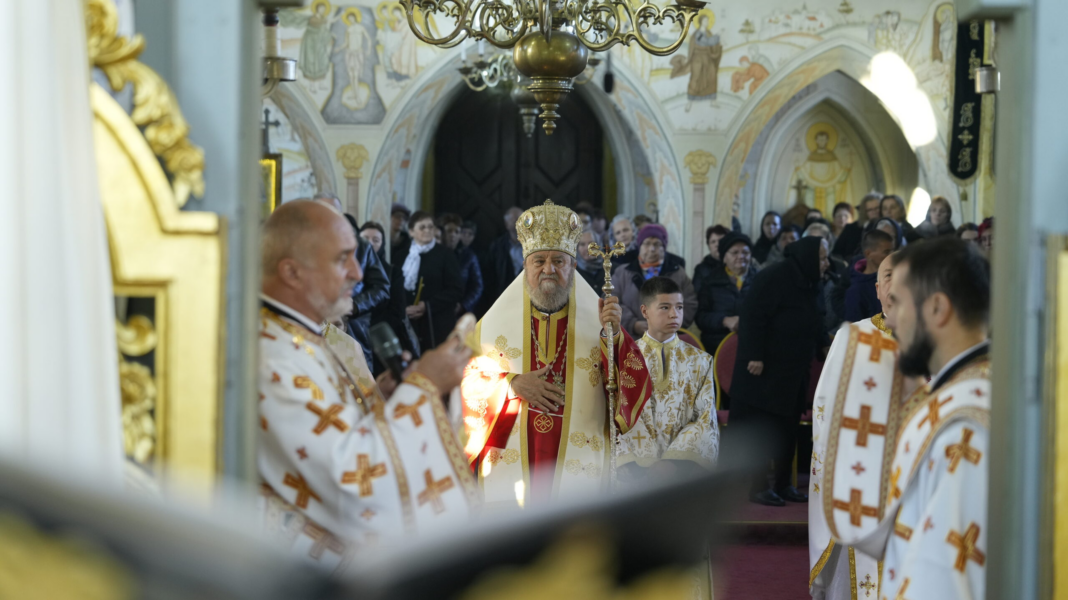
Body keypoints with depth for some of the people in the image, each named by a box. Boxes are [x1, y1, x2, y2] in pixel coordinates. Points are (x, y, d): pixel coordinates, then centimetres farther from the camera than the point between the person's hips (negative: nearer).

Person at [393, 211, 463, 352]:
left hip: (437, 327, -3)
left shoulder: (445, 255, 2)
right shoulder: (401, 255, 15)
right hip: (407, 325, 3)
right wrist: (401, 309, -5)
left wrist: (427, 306, -12)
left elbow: (456, 291, -3)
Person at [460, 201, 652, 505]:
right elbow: (466, 385, 6)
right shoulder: (495, 322, 7)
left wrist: (613, 335, -19)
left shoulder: (596, 320, 5)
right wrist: (511, 385, -9)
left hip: (577, 469, 0)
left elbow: (633, 385, -5)